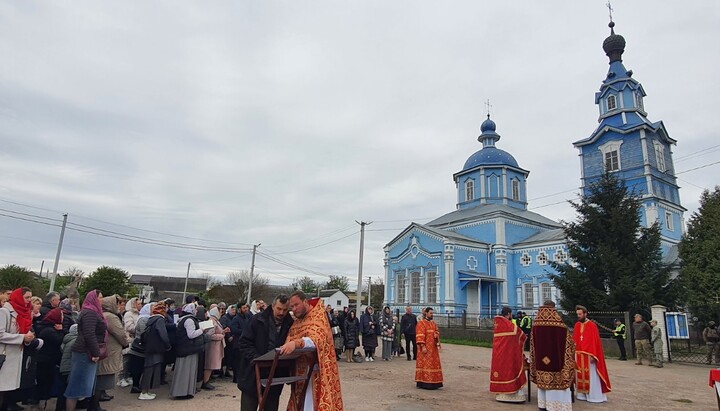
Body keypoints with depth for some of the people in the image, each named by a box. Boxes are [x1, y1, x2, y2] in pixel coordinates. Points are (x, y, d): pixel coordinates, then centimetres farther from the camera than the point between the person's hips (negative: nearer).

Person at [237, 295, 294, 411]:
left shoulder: (290, 325, -3)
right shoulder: (257, 320, -6)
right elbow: (244, 342, -4)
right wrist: (255, 358, -17)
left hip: (275, 378, 1)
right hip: (253, 375, -1)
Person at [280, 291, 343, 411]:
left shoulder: (318, 315, -10)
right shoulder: (297, 322, 15)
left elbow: (316, 339, -27)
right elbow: (291, 341, 13)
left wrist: (296, 343, -43)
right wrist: (287, 346, -10)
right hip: (300, 371, 7)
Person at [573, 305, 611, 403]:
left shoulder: (592, 325, -9)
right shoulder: (577, 325, 8)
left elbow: (595, 341, -12)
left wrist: (592, 355, -17)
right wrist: (574, 353, 7)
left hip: (588, 355, -6)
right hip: (579, 355, 6)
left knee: (591, 375, 1)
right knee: (580, 375, 10)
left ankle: (594, 396, 9)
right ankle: (582, 394, 18)